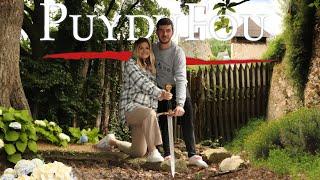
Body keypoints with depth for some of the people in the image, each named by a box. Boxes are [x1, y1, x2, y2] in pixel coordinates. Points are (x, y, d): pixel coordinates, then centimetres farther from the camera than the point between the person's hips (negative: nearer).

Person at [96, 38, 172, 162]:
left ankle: (112, 141, 34)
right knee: (150, 113, -41)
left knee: (138, 152, 9)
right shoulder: (131, 64, -1)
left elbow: (153, 88, 23)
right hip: (131, 108, -7)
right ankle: (153, 152, -40)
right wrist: (160, 93, -25)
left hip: (146, 110, 8)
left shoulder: (150, 68, 20)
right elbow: (142, 83, -14)